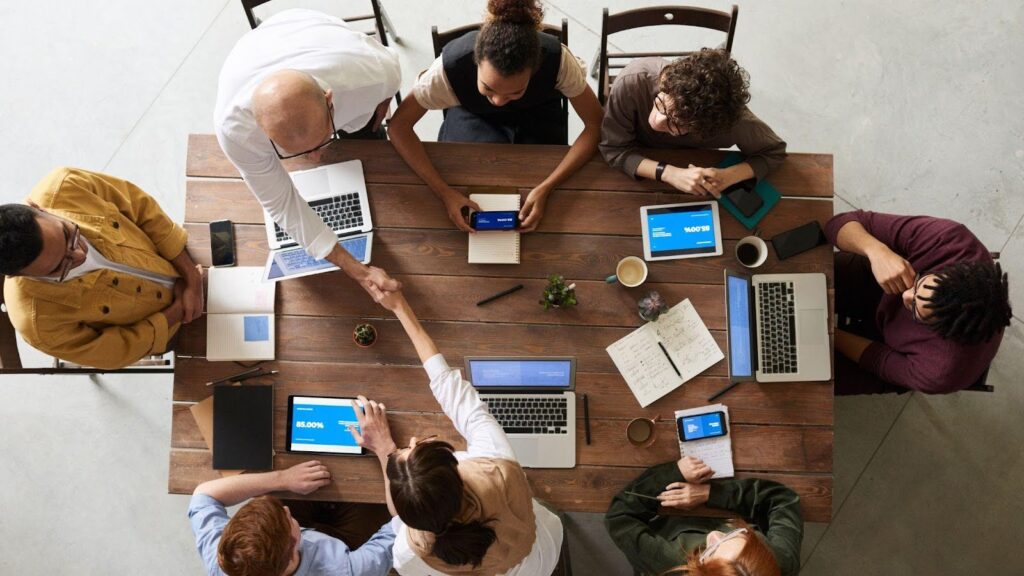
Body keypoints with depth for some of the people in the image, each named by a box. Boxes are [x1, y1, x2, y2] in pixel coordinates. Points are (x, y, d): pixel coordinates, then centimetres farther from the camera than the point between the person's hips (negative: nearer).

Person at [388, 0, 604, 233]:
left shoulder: (557, 59, -37)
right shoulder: (452, 64, -37)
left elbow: (595, 125, -27)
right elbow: (399, 126, -28)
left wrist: (546, 188, -38)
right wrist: (444, 192, -39)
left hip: (537, 120, 0)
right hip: (474, 117, 1)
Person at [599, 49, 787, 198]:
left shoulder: (728, 116, -34)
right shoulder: (631, 83, -38)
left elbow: (773, 152, -16)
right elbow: (613, 150, -26)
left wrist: (727, 177, -34)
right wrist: (669, 173, -39)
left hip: (692, 165, 2)